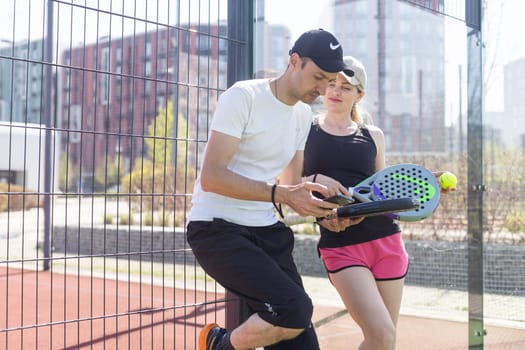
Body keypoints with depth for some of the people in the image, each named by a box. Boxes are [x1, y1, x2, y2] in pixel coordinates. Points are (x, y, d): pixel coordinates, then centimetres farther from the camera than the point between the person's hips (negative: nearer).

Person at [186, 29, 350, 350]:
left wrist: (324, 208, -3)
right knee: (294, 310, -24)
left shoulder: (303, 114, 11)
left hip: (267, 230, 7)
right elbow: (212, 176, -22)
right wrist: (280, 194, -32)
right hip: (218, 227, -7)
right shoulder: (243, 96, -13)